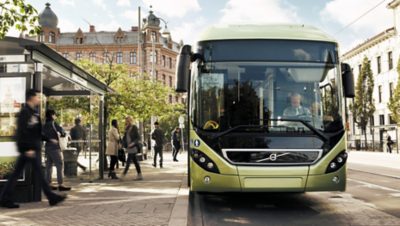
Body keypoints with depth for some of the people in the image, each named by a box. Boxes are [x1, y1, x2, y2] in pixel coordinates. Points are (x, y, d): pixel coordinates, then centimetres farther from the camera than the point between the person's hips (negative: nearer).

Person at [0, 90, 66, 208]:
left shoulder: (32, 112, 18)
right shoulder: (25, 112, -12)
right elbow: (22, 131, -20)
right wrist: (27, 148, -23)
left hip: (32, 147, 10)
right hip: (29, 149, -10)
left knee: (16, 173, 9)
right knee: (39, 172, -3)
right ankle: (52, 197, 3)